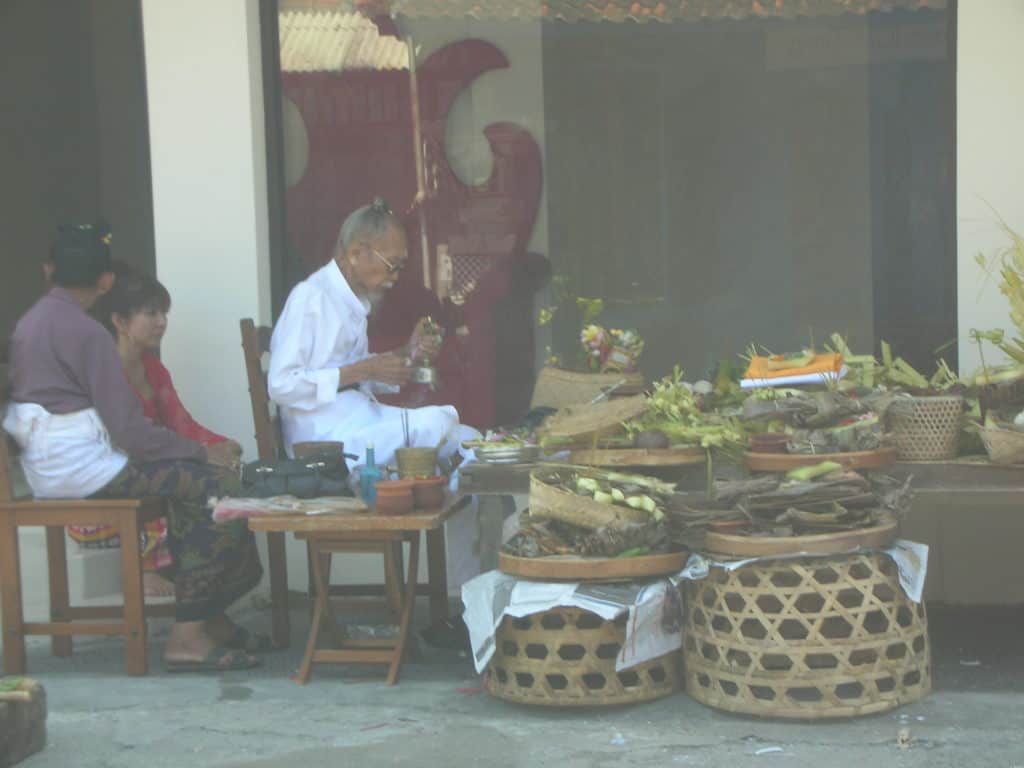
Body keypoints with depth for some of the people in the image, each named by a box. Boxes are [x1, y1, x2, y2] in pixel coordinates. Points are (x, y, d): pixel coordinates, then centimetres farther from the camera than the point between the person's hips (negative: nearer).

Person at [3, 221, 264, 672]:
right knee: (217, 482, -10)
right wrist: (202, 451, -5)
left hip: (48, 463, 10)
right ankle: (189, 634, -10)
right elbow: (128, 428, -18)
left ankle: (207, 614, 9)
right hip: (81, 466, -10)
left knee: (193, 478, 13)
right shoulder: (86, 334, -14)